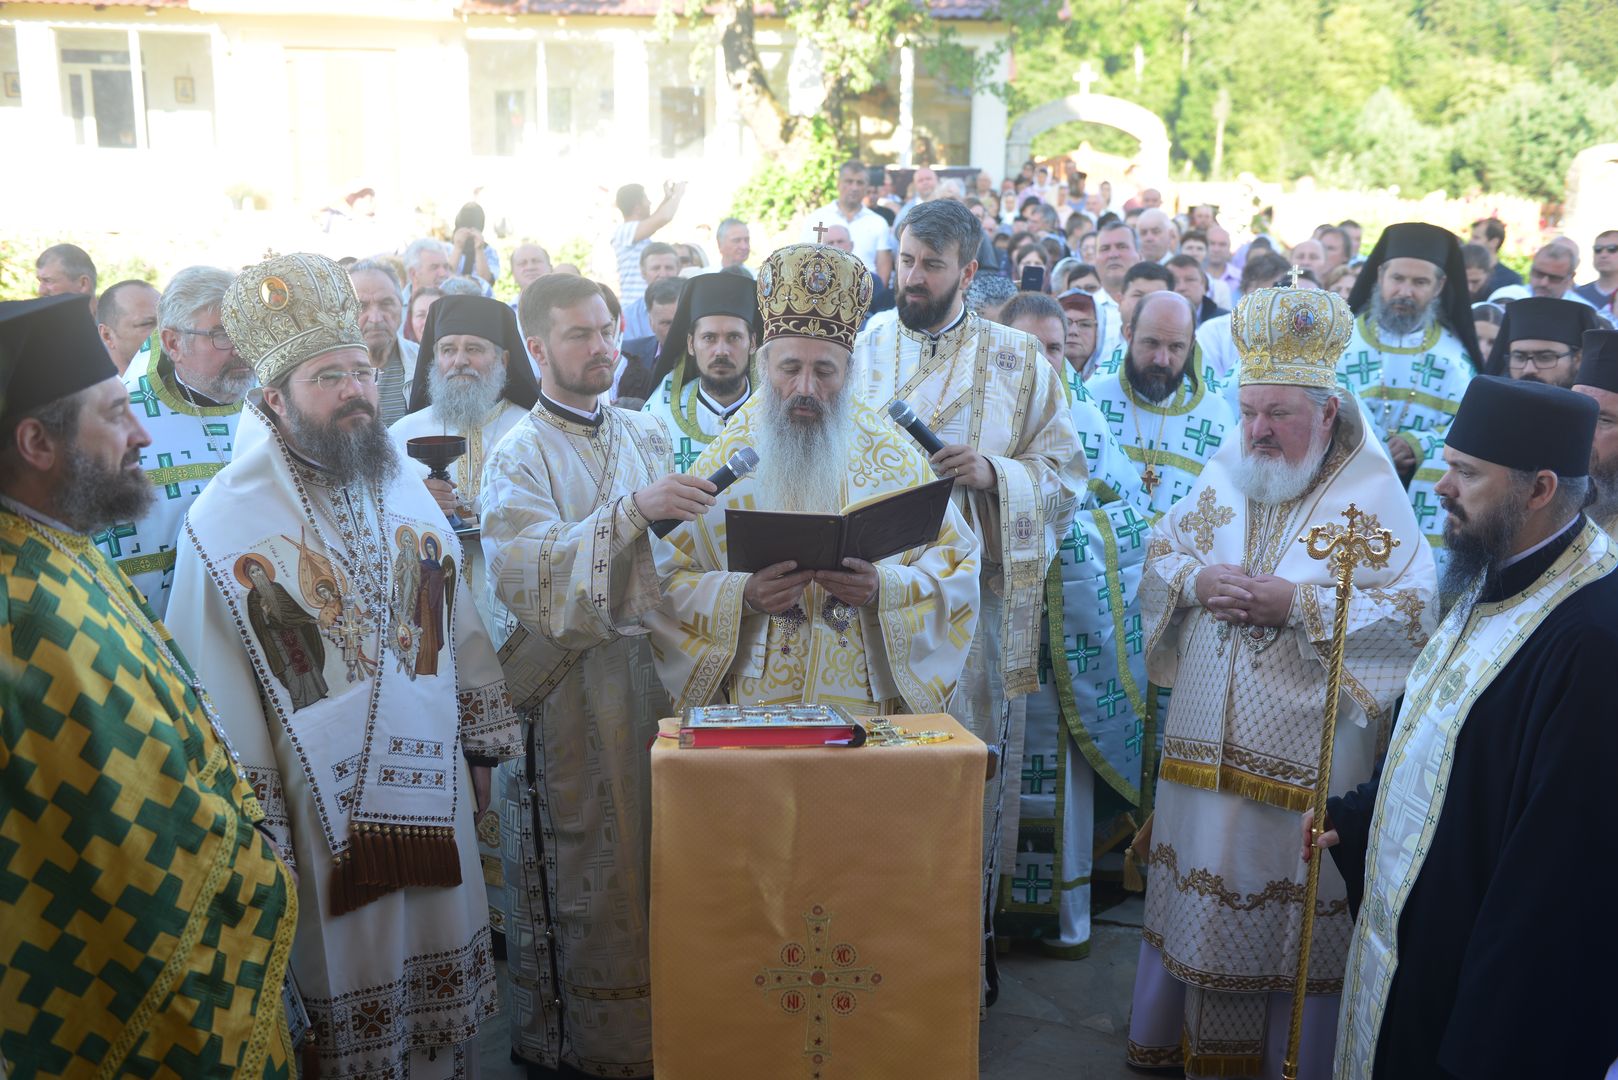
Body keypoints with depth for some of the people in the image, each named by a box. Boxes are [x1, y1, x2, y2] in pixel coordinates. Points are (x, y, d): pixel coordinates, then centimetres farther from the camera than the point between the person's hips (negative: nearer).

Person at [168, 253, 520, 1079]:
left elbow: (462, 630, 9)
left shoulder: (405, 492, 4)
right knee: (347, 977, 10)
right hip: (321, 808, -4)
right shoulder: (228, 523, -12)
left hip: (430, 793, 5)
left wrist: (481, 745, 10)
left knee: (444, 981, 16)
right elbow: (218, 693, -11)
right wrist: (251, 827, -10)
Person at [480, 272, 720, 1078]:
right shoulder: (519, 455, -5)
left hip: (648, 661, 5)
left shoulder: (644, 433, 11)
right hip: (568, 677, -4)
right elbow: (528, 569, -21)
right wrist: (632, 511, -29)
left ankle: (652, 1012, 26)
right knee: (580, 858, 3)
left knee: (652, 844, 9)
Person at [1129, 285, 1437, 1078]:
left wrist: (1299, 605, -22)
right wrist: (1196, 579, -11)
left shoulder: (1371, 496, -9)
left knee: (1294, 913, 7)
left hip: (1306, 757, -4)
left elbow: (1413, 614, -15)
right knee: (1201, 894, 15)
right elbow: (1157, 557, 10)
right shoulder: (1224, 474, 5)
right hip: (1207, 741, 5)